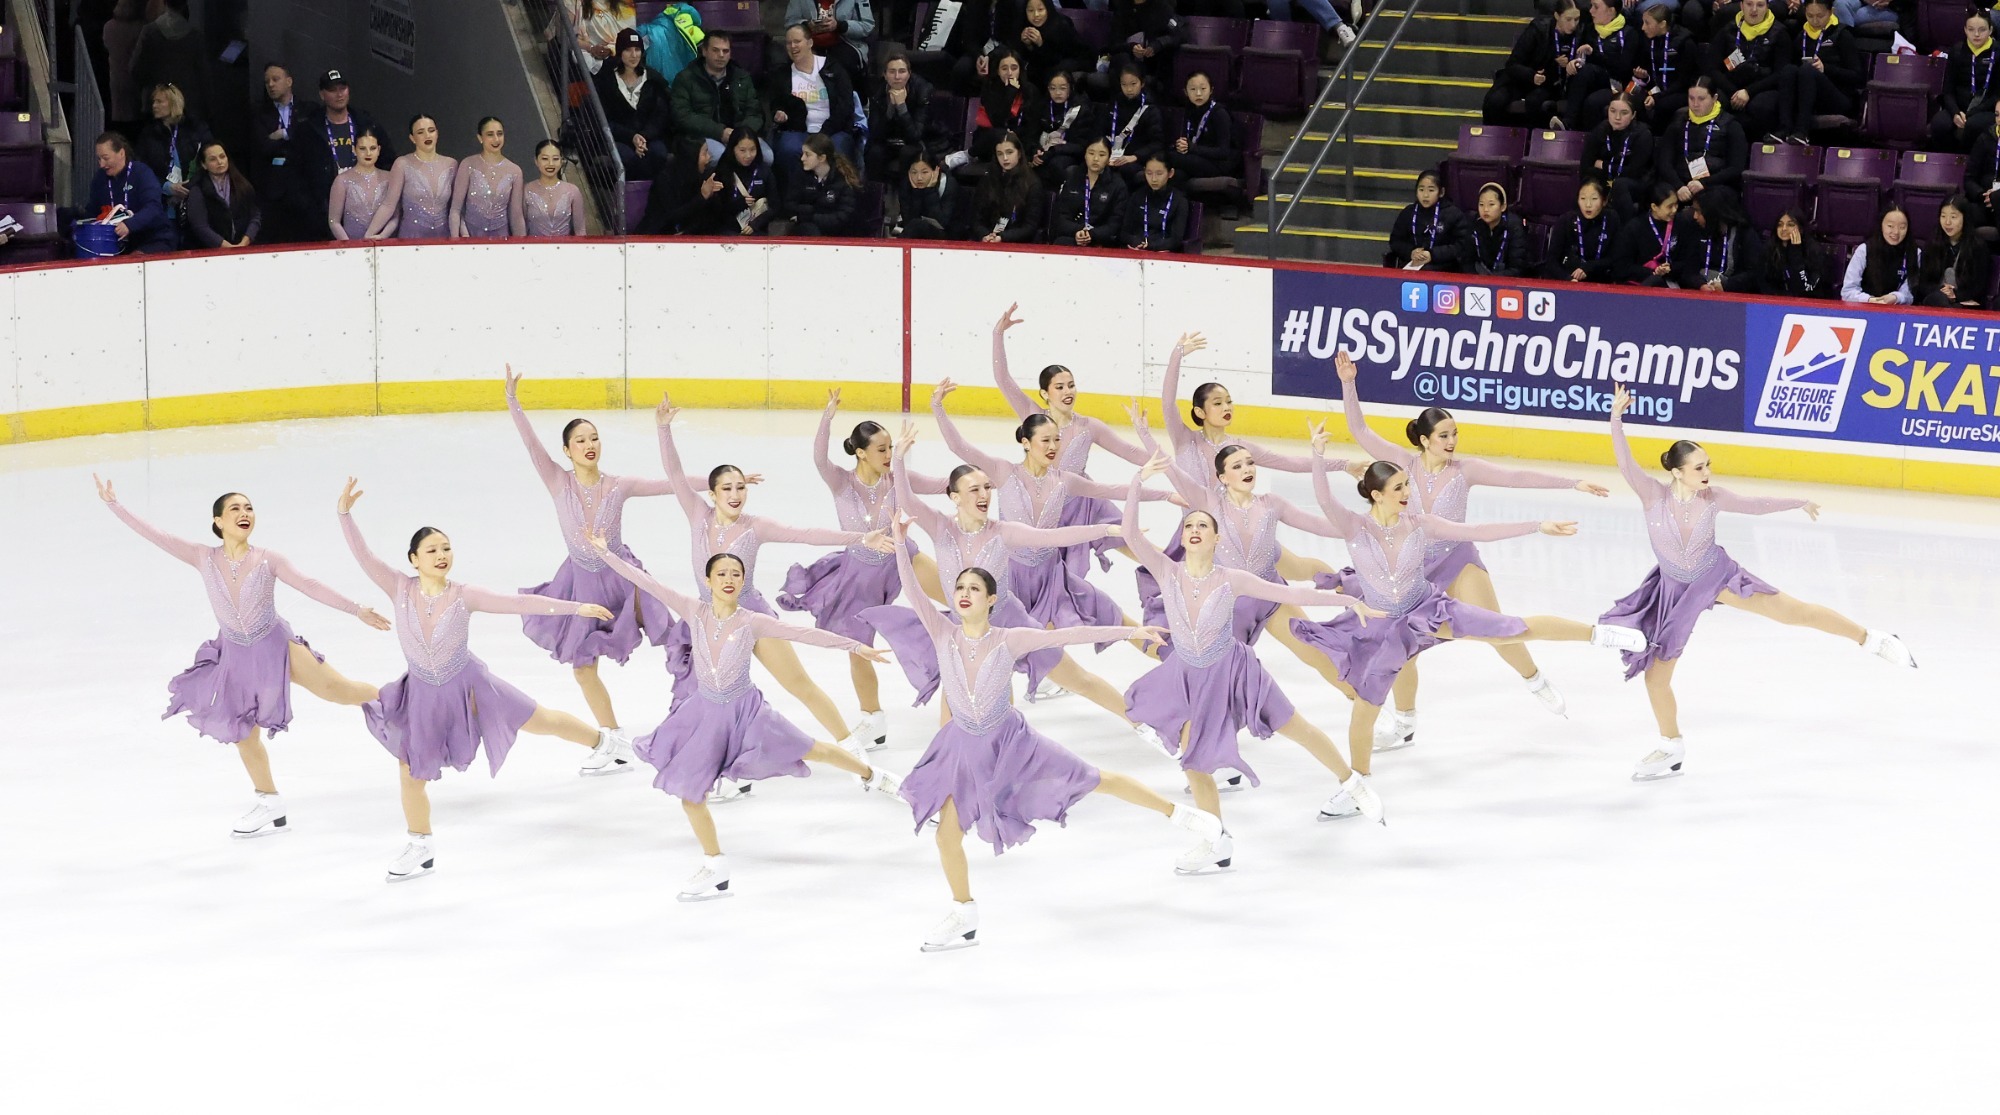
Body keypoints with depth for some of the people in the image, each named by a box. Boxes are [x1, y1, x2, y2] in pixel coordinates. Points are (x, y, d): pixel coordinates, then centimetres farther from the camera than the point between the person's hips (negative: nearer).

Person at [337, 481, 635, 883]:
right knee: (411, 771, 6)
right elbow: (364, 557, -20)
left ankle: (605, 741, 34)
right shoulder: (401, 589, -12)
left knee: (541, 720, 7)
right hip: (424, 694, 1)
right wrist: (345, 513, -33)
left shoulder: (464, 595, -15)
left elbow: (520, 603, -15)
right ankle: (420, 849, 27)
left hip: (467, 683, -1)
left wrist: (576, 608, -17)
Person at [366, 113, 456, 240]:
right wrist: (369, 235, -16)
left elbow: (455, 208, 11)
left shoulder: (451, 164, 6)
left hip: (443, 237, 3)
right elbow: (388, 205, -7)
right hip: (411, 238, -3)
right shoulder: (403, 164, -4)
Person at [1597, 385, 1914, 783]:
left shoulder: (1712, 497, -14)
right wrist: (1617, 418, -46)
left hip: (1716, 574, 0)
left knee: (1790, 609, -10)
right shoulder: (1654, 496, -20)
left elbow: (1755, 504, 3)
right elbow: (1625, 465, -34)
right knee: (1655, 676, 3)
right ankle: (1672, 749, 25)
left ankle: (1873, 640, 1)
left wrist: (1799, 504, 16)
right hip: (1676, 590, 0)